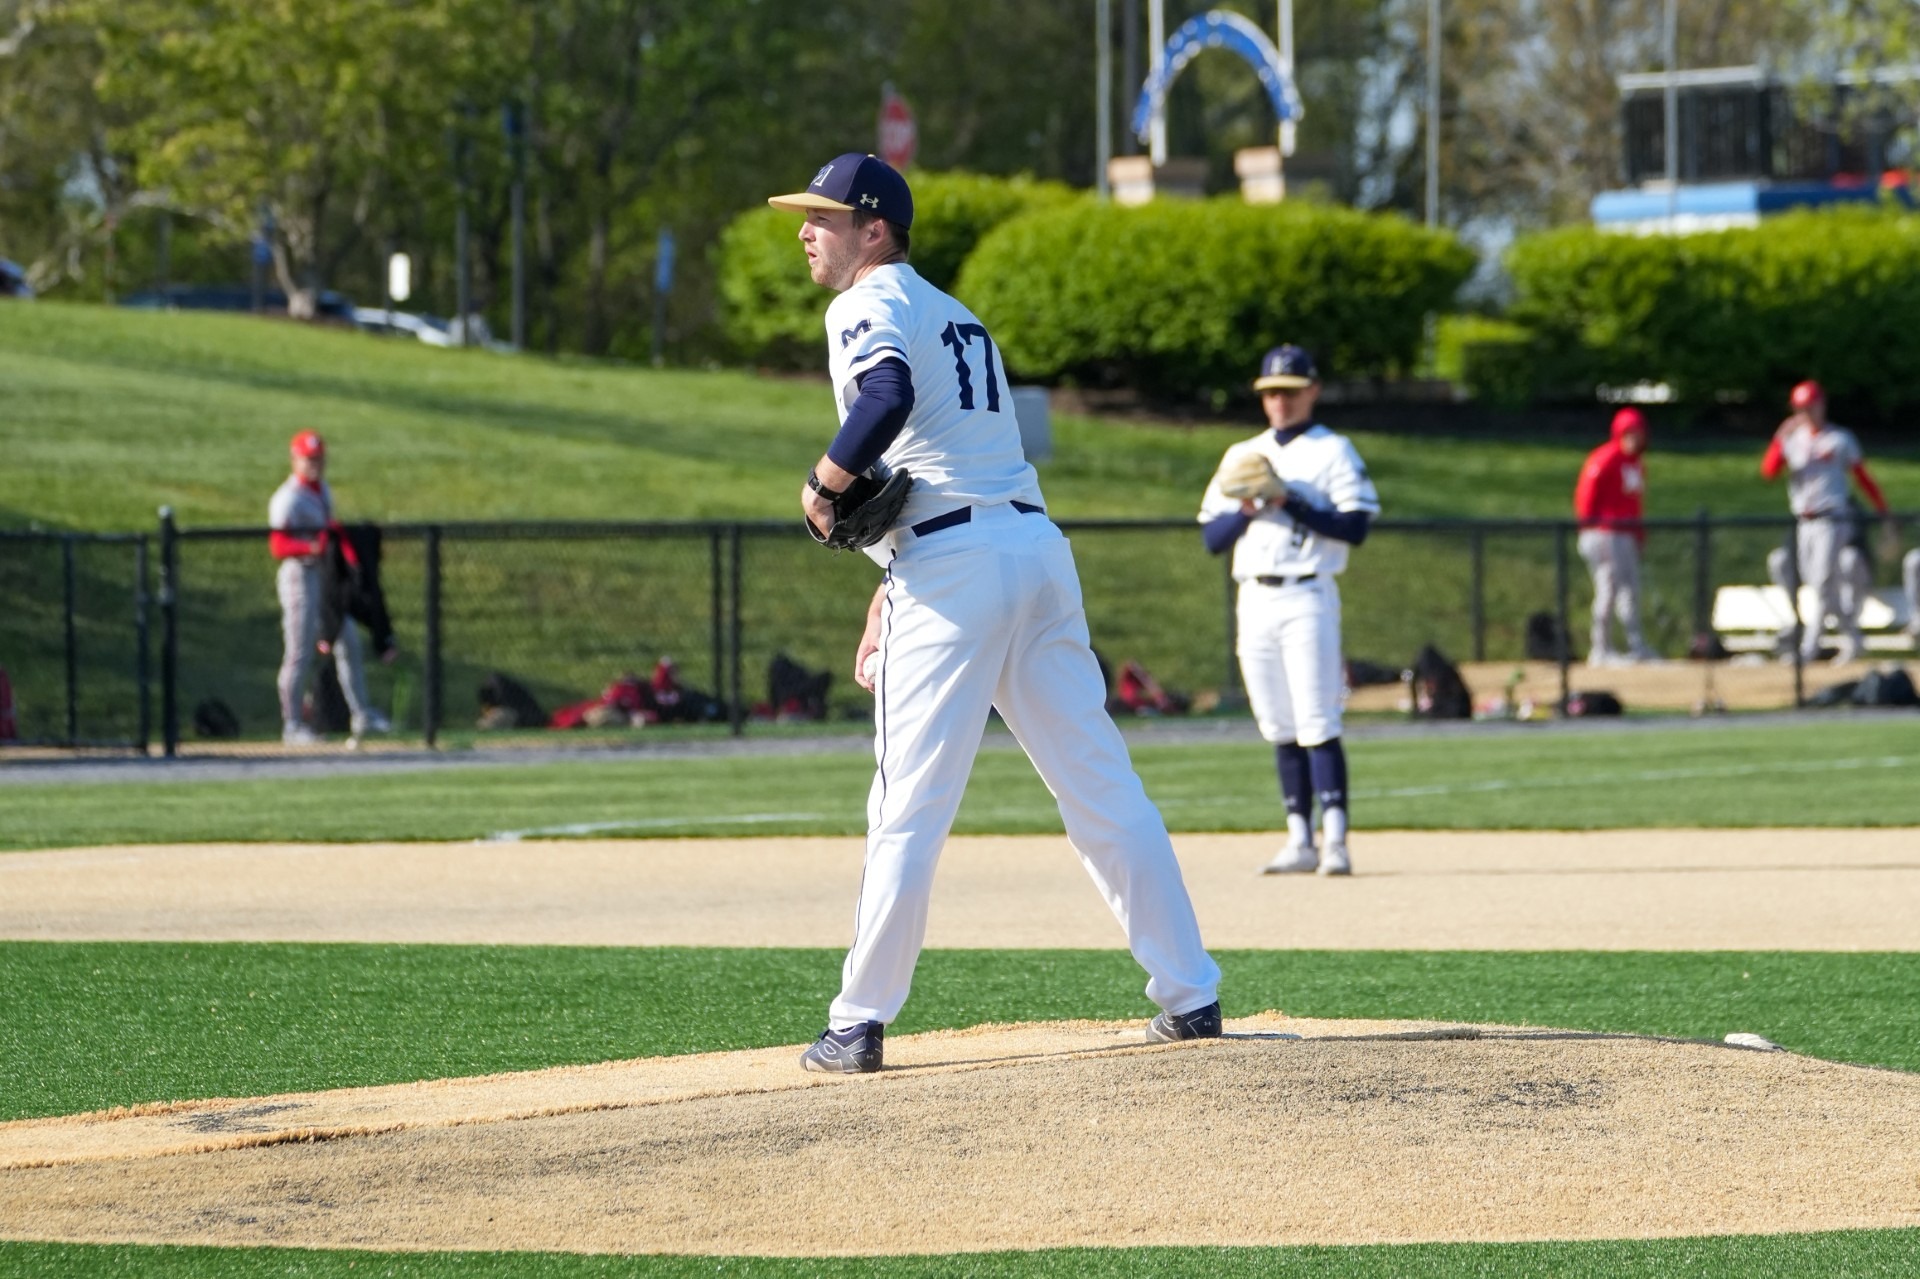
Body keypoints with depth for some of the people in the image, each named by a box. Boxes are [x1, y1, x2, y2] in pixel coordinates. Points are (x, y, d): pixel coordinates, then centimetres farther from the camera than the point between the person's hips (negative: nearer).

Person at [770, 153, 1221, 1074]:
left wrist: (821, 485, -11)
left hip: (952, 569, -8)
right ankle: (1190, 996, 7)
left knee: (909, 806, -5)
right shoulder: (956, 317, 26)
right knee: (1103, 788, 8)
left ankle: (859, 1024, -3)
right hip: (1039, 542, 8)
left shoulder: (868, 307, -1)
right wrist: (887, 603, 28)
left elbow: (888, 397, -24)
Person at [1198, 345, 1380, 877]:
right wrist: (1247, 511, -6)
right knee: (1280, 728, 5)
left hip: (1307, 598, -5)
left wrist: (1290, 504, -16)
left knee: (1317, 724, -12)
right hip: (1254, 602, 5)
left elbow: (1355, 528, -9)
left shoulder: (1332, 452, 2)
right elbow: (1212, 536, 13)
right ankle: (1300, 840, 9)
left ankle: (1334, 839, -15)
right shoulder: (1241, 456, 17)